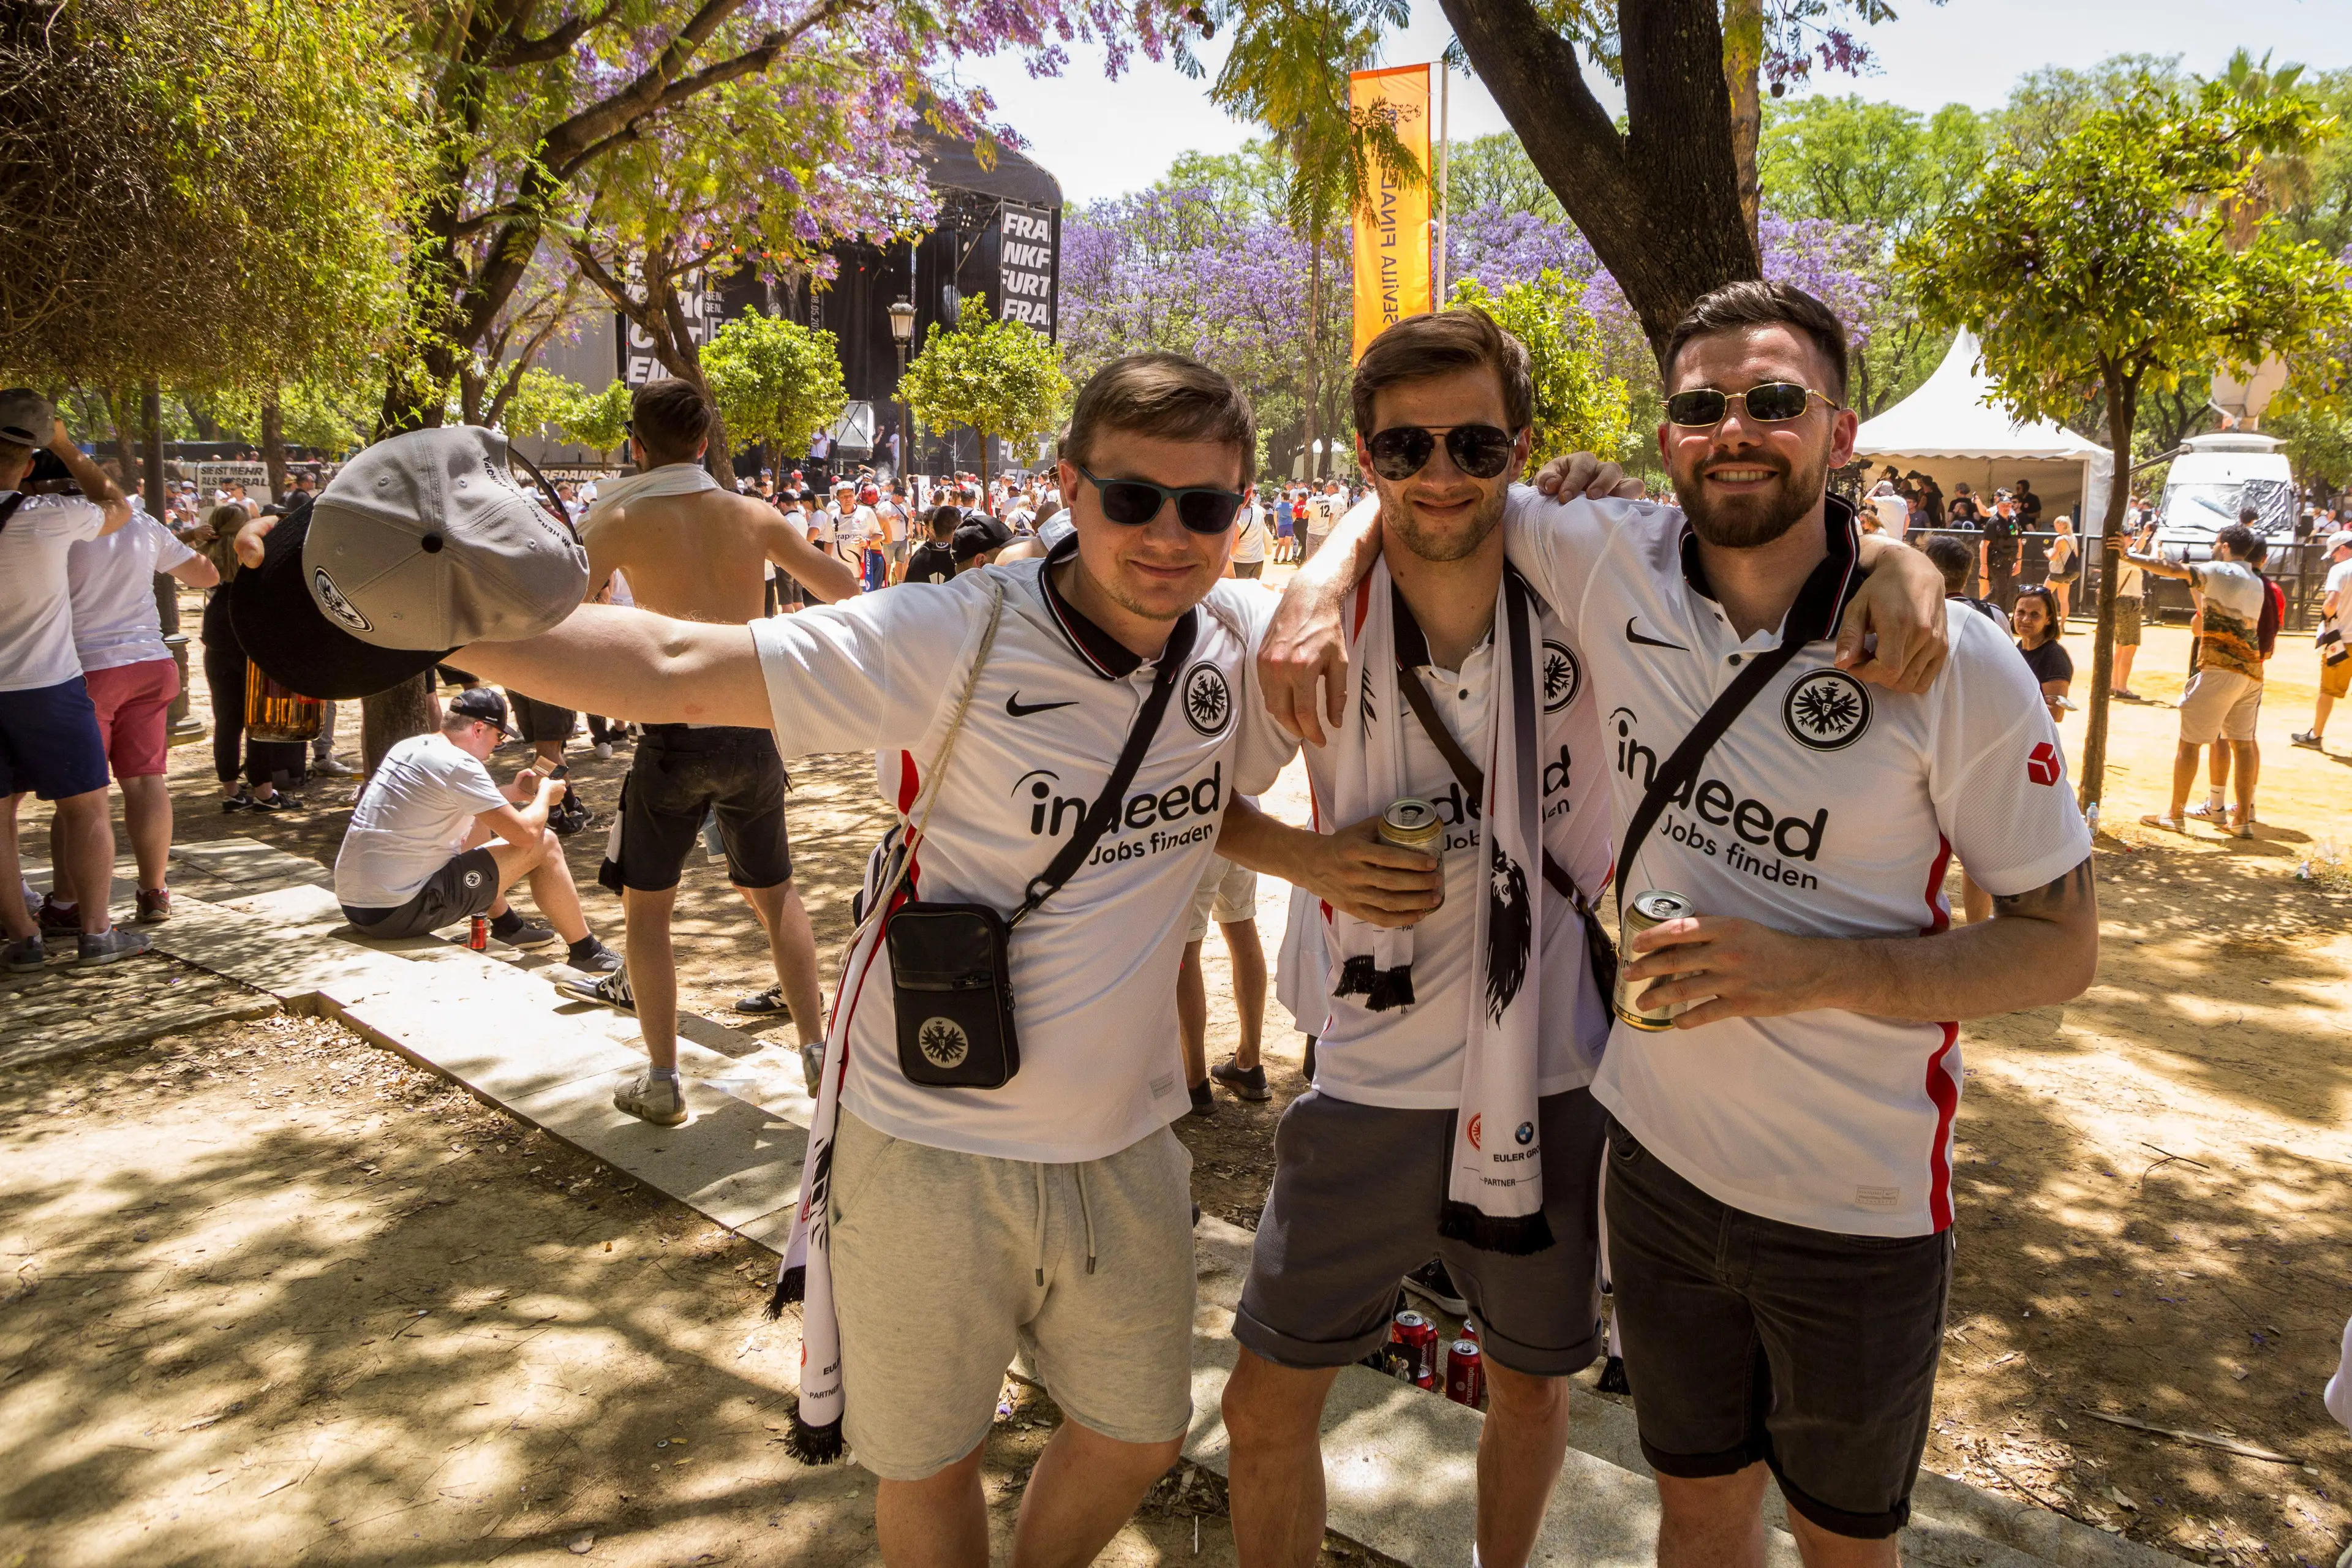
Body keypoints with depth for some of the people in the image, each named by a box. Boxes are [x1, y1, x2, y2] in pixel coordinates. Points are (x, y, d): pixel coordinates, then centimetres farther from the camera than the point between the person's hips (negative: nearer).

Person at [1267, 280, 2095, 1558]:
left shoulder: (1956, 666, -16)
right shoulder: (1613, 565, -9)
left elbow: (2061, 944, -10)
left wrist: (1814, 969, -25)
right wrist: (1321, 579, -14)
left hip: (1858, 1204, -2)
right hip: (1660, 1155, 2)